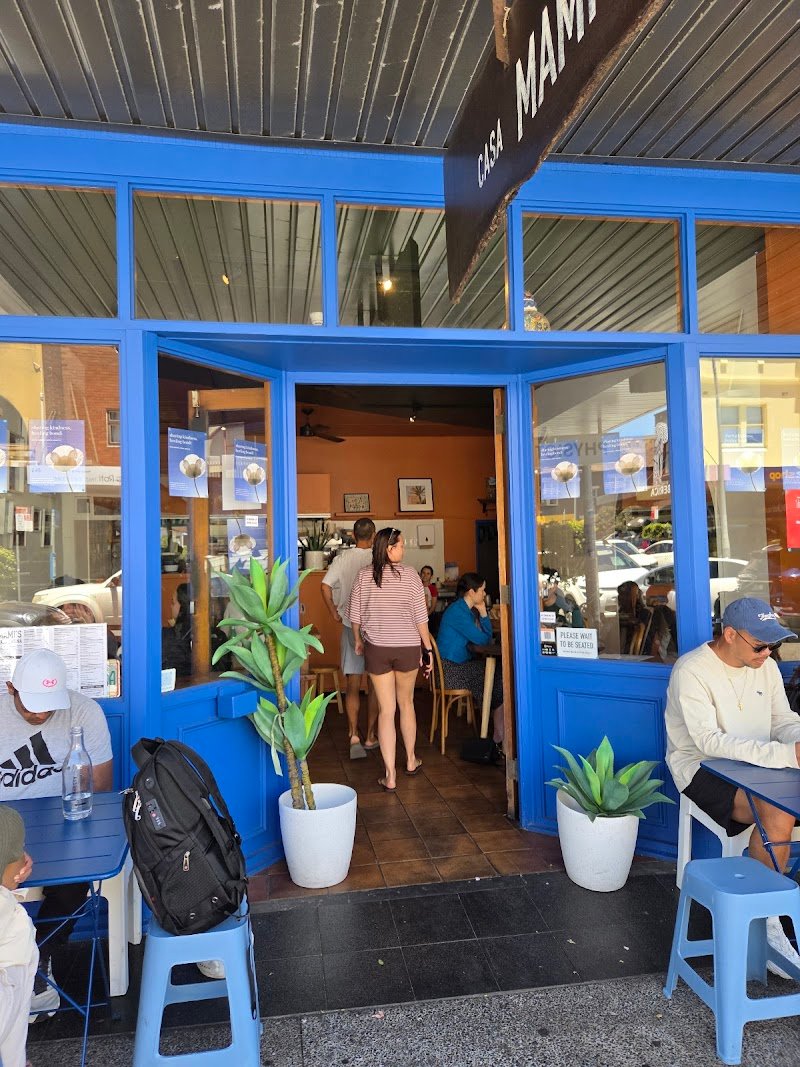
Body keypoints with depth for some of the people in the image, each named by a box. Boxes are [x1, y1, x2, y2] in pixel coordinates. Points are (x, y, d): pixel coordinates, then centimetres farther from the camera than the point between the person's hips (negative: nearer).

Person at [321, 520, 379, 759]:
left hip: (350, 626, 1)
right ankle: (370, 736, 19)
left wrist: (334, 613, 2)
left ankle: (354, 735, -6)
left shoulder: (342, 558, -3)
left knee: (352, 685, 7)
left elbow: (325, 585, -10)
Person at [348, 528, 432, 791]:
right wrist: (428, 648, 1)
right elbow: (420, 617, -7)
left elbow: (355, 614, 4)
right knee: (406, 703, 19)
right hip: (407, 648, -1)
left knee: (386, 710, 5)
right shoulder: (409, 574, -7)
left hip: (376, 649, 1)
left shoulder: (364, 576, -1)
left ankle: (390, 776, 6)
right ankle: (411, 761, 34)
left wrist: (358, 640, 20)